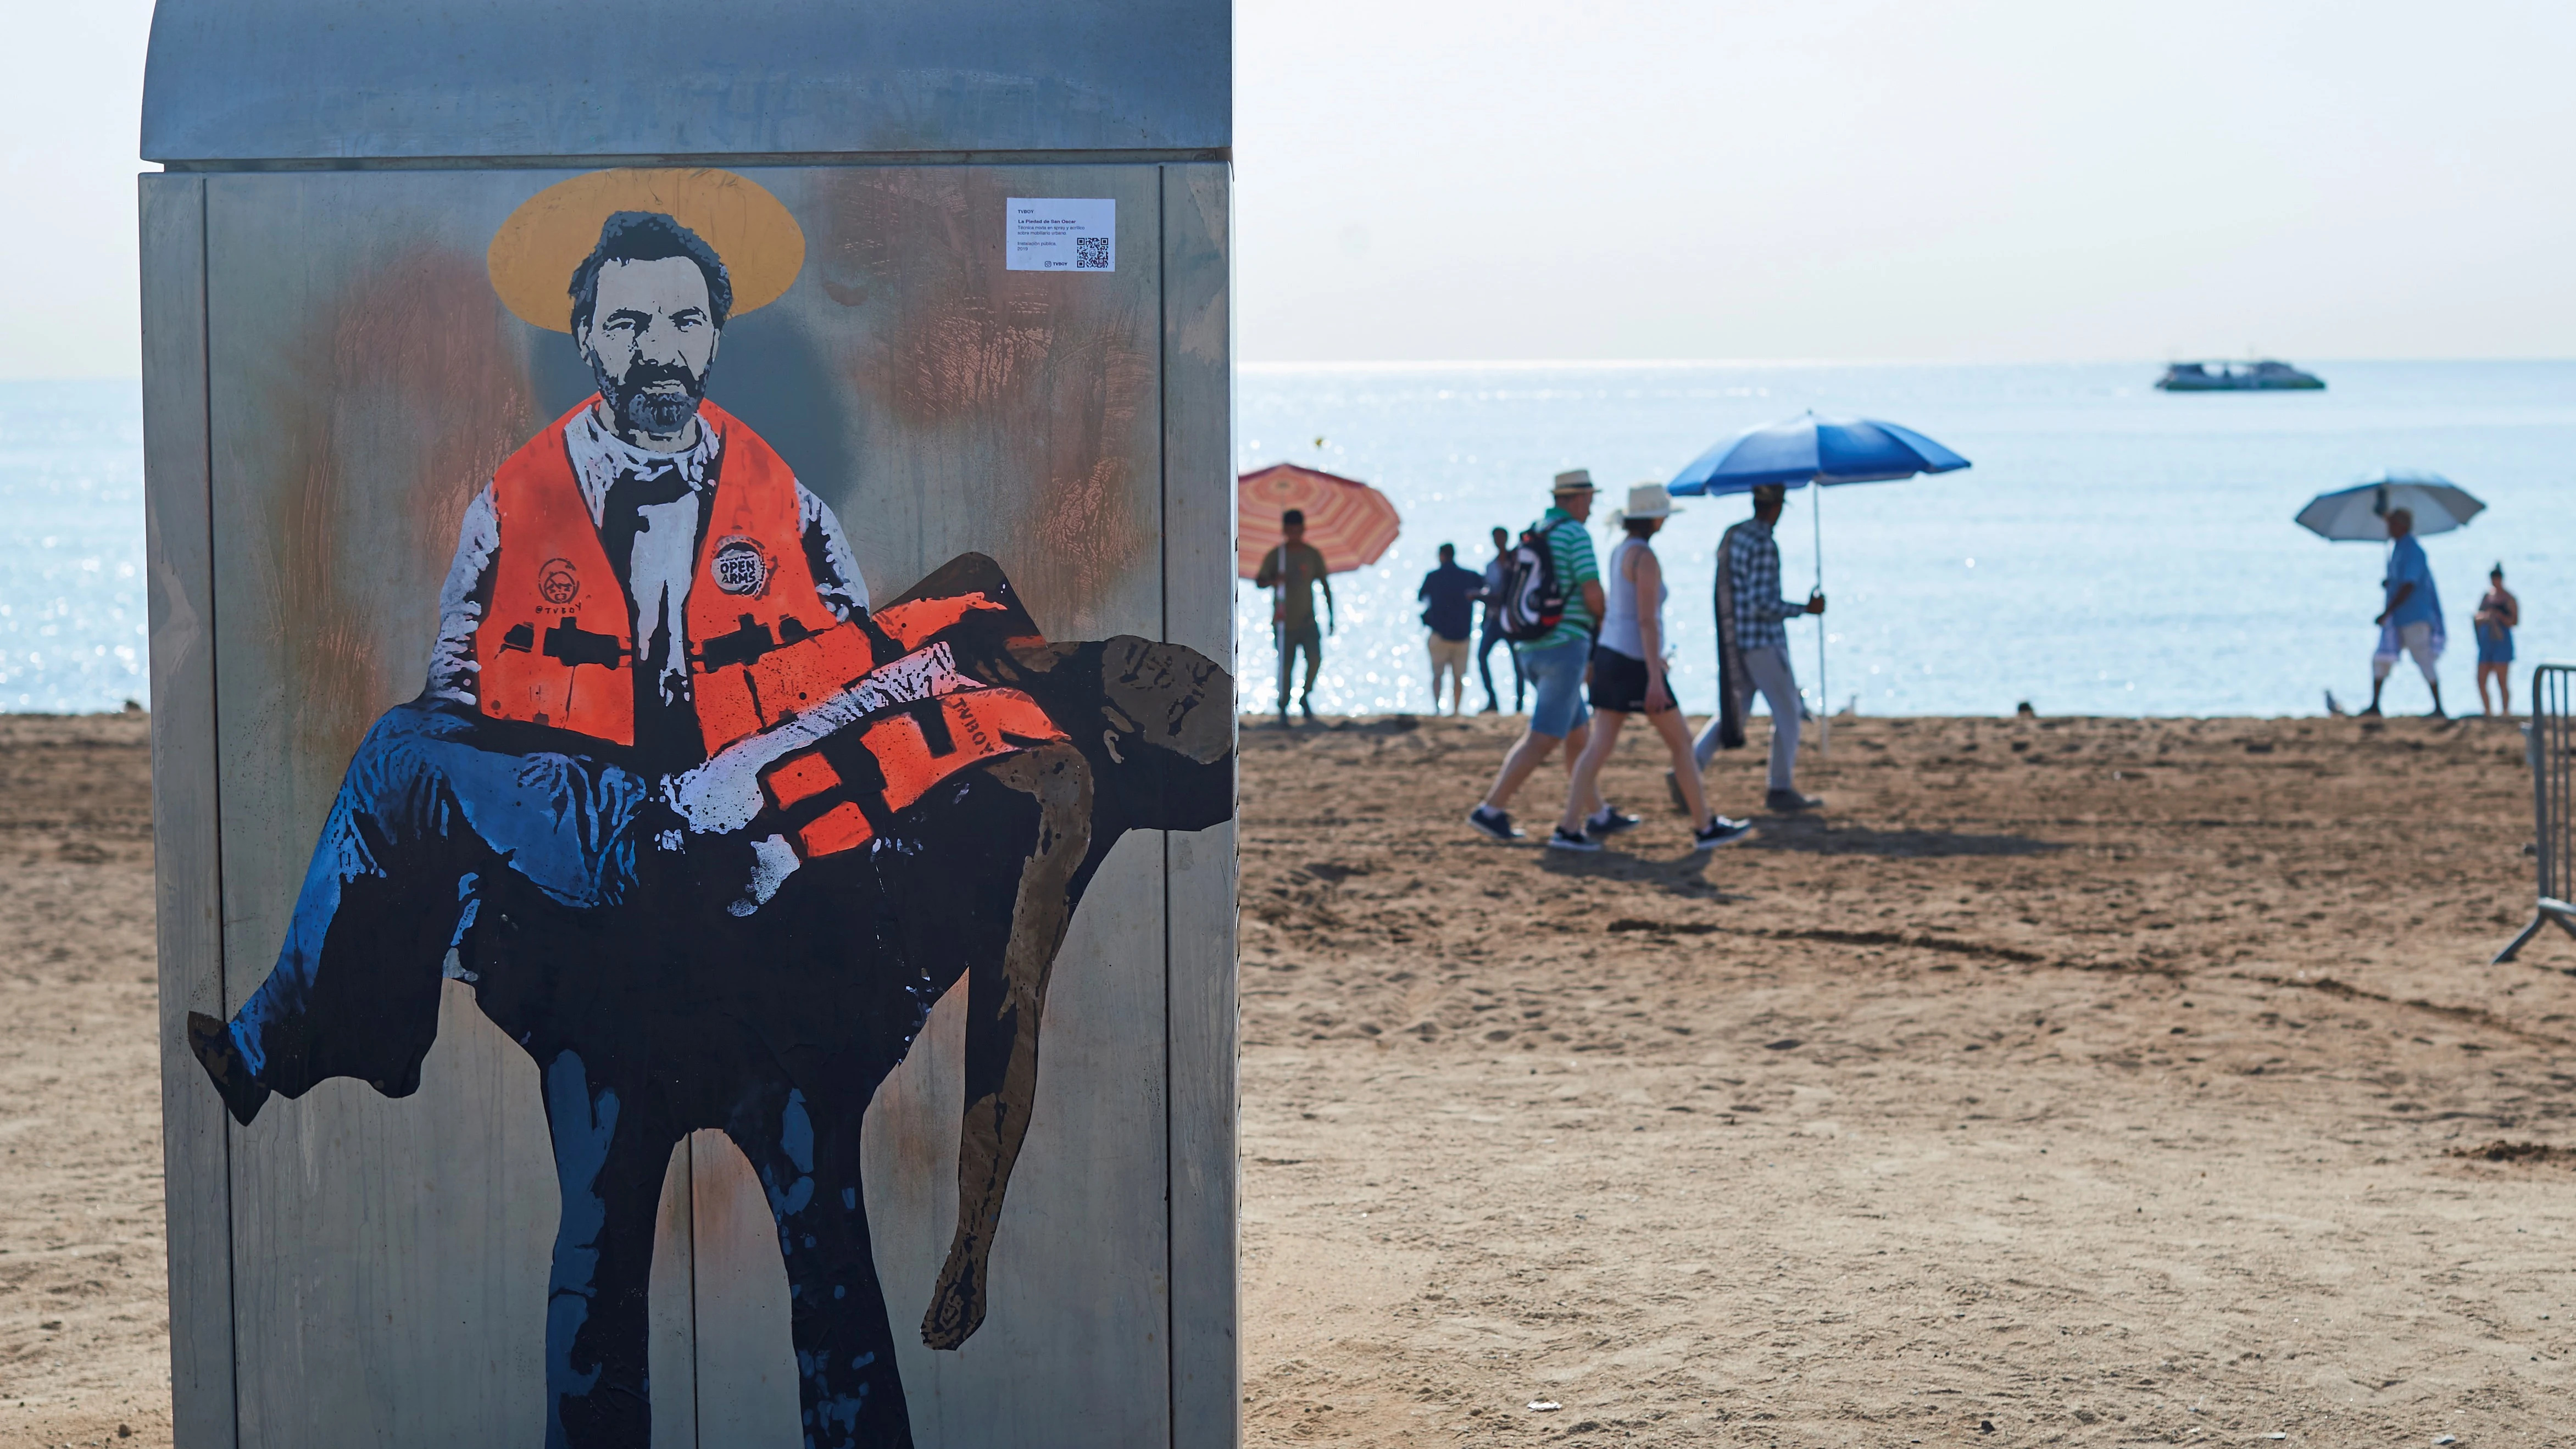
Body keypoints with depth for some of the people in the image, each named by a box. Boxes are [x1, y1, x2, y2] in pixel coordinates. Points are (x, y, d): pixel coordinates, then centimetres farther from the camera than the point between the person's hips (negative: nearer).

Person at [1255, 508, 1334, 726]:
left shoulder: (1313, 555, 6)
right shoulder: (1274, 556, 0)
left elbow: (1325, 585, 11)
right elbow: (1259, 582, -8)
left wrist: (1331, 616, 9)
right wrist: (1273, 581, -31)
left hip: (1308, 620, 1)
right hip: (1284, 622, -1)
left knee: (1315, 659, -17)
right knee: (1285, 667, -2)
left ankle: (1306, 696, 7)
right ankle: (1283, 710, 12)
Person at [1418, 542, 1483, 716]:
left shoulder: (1433, 577, -3)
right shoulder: (1469, 577, 2)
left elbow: (1421, 597, 14)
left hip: (1440, 634, -2)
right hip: (1462, 634, 2)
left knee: (1437, 674, 3)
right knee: (1459, 677, 7)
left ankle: (1436, 708, -11)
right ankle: (1456, 710, 2)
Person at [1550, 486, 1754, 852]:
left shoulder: (1619, 552, 13)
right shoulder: (1645, 558, -16)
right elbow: (1647, 620, -21)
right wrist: (1655, 679, -23)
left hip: (1610, 656, 9)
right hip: (1636, 662, -9)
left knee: (1600, 746, 4)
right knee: (1681, 742, 3)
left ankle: (1568, 829, -4)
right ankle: (1705, 828, 10)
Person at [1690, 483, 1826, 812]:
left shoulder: (1730, 536, 9)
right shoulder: (1764, 545, -18)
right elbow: (1764, 604, -22)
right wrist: (1806, 609, -12)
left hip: (1734, 641, 8)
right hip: (1763, 641, -8)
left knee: (1734, 711, 13)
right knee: (1786, 712, 4)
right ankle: (1781, 790, 8)